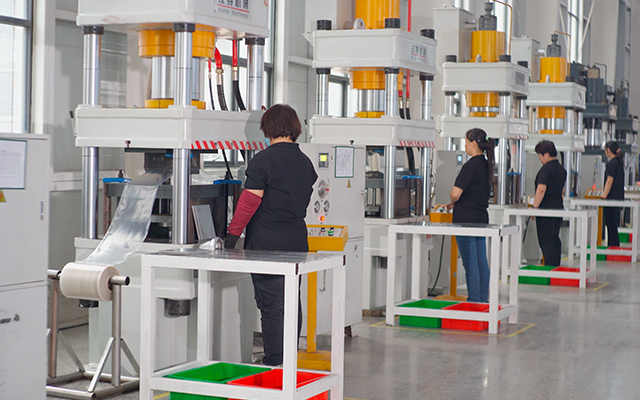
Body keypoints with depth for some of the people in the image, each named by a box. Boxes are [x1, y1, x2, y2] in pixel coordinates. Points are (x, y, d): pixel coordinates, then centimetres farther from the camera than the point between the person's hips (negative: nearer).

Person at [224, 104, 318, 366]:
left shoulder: (264, 159, -10)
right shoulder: (305, 162, 10)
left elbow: (250, 199, -14)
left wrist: (233, 232, -10)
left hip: (267, 243, -6)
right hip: (297, 241, 6)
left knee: (272, 305, -3)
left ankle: (274, 364, -1)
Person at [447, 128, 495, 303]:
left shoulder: (471, 165, -16)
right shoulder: (486, 165, 11)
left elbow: (456, 193, -22)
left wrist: (452, 202, 1)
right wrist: (456, 204, 22)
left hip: (467, 218, -9)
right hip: (482, 217, 9)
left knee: (470, 262, -4)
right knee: (481, 261, 12)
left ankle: (474, 300, -1)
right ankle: (483, 299, 17)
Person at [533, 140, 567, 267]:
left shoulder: (546, 169, -14)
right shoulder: (562, 169, 14)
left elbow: (541, 189, -21)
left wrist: (535, 206, -16)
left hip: (546, 209, -9)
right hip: (559, 208, 9)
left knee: (546, 241, -5)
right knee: (555, 240, 13)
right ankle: (556, 267, 15)